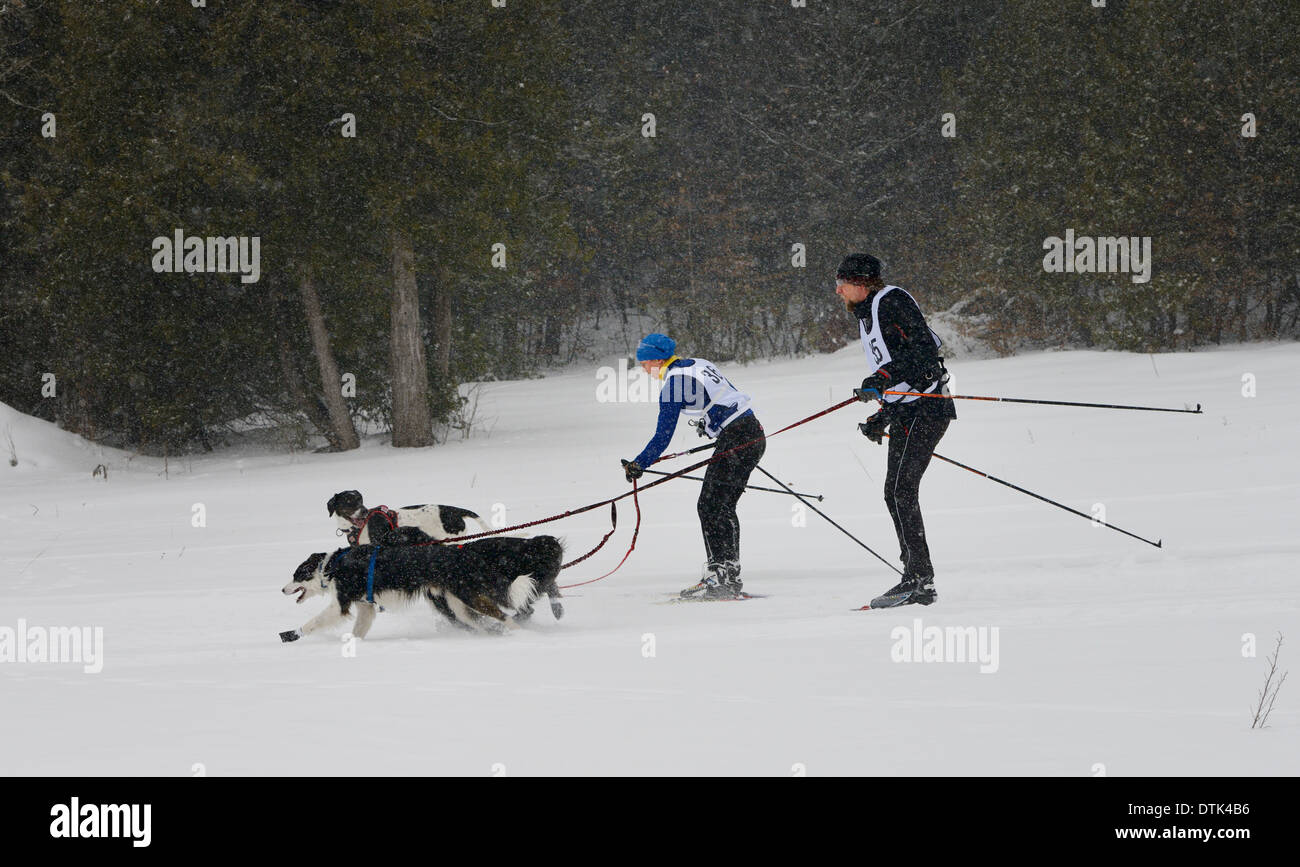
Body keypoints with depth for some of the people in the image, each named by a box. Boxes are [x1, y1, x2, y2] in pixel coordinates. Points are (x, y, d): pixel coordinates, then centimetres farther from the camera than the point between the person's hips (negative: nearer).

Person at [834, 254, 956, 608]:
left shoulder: (892, 301, -9)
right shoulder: (866, 316, 21)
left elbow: (924, 351, -20)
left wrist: (884, 377, -28)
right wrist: (882, 419, 20)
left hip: (926, 407, -10)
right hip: (905, 412, 10)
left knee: (902, 490, -16)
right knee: (895, 493, 6)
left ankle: (919, 576, -17)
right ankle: (919, 583, 7)